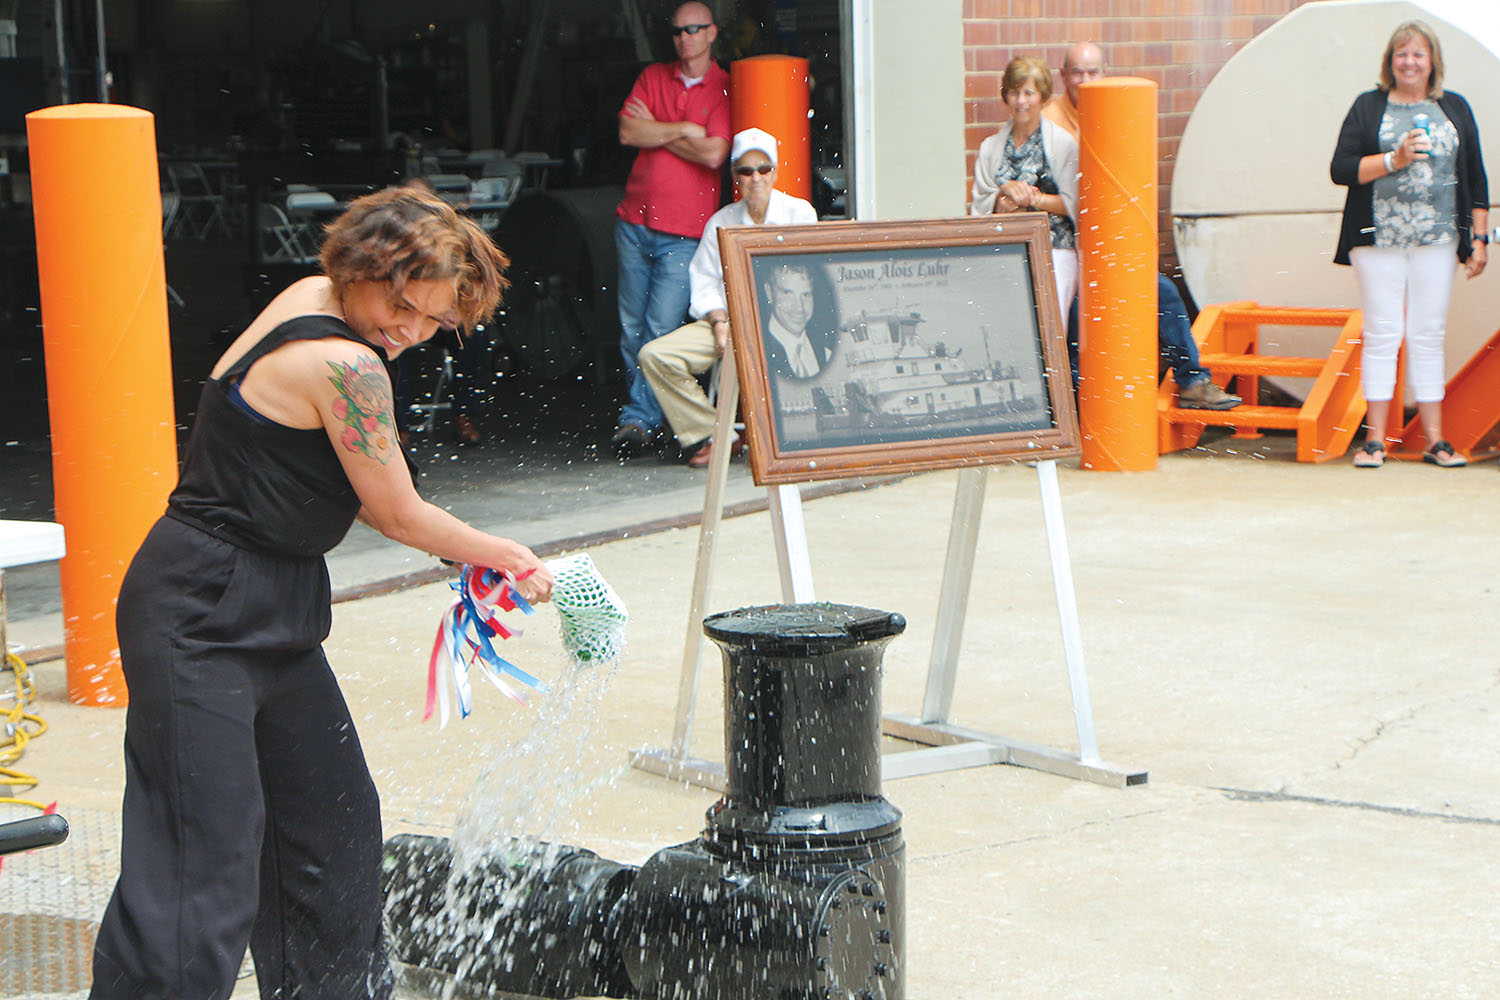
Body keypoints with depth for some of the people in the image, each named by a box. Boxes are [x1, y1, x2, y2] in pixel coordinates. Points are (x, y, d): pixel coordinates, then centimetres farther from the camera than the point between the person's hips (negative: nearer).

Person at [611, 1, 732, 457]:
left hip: (685, 232, -4)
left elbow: (713, 154, -13)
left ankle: (639, 417, -3)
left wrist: (655, 131, -4)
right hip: (635, 220, 4)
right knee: (631, 326, 6)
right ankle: (641, 411, 18)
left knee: (661, 329, -10)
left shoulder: (725, 90, 1)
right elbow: (627, 133, -1)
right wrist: (682, 130, -9)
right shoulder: (653, 77, 12)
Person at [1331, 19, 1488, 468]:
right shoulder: (1369, 107, 6)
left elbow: (1475, 179, 13)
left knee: (1429, 336, 3)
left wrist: (1479, 238, 7)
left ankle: (1435, 440, 7)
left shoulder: (1455, 109, 12)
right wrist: (1394, 159, -14)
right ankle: (1375, 440, 0)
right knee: (1382, 334, -3)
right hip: (1379, 240, -2)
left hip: (1437, 241, 2)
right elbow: (1340, 168, -2)